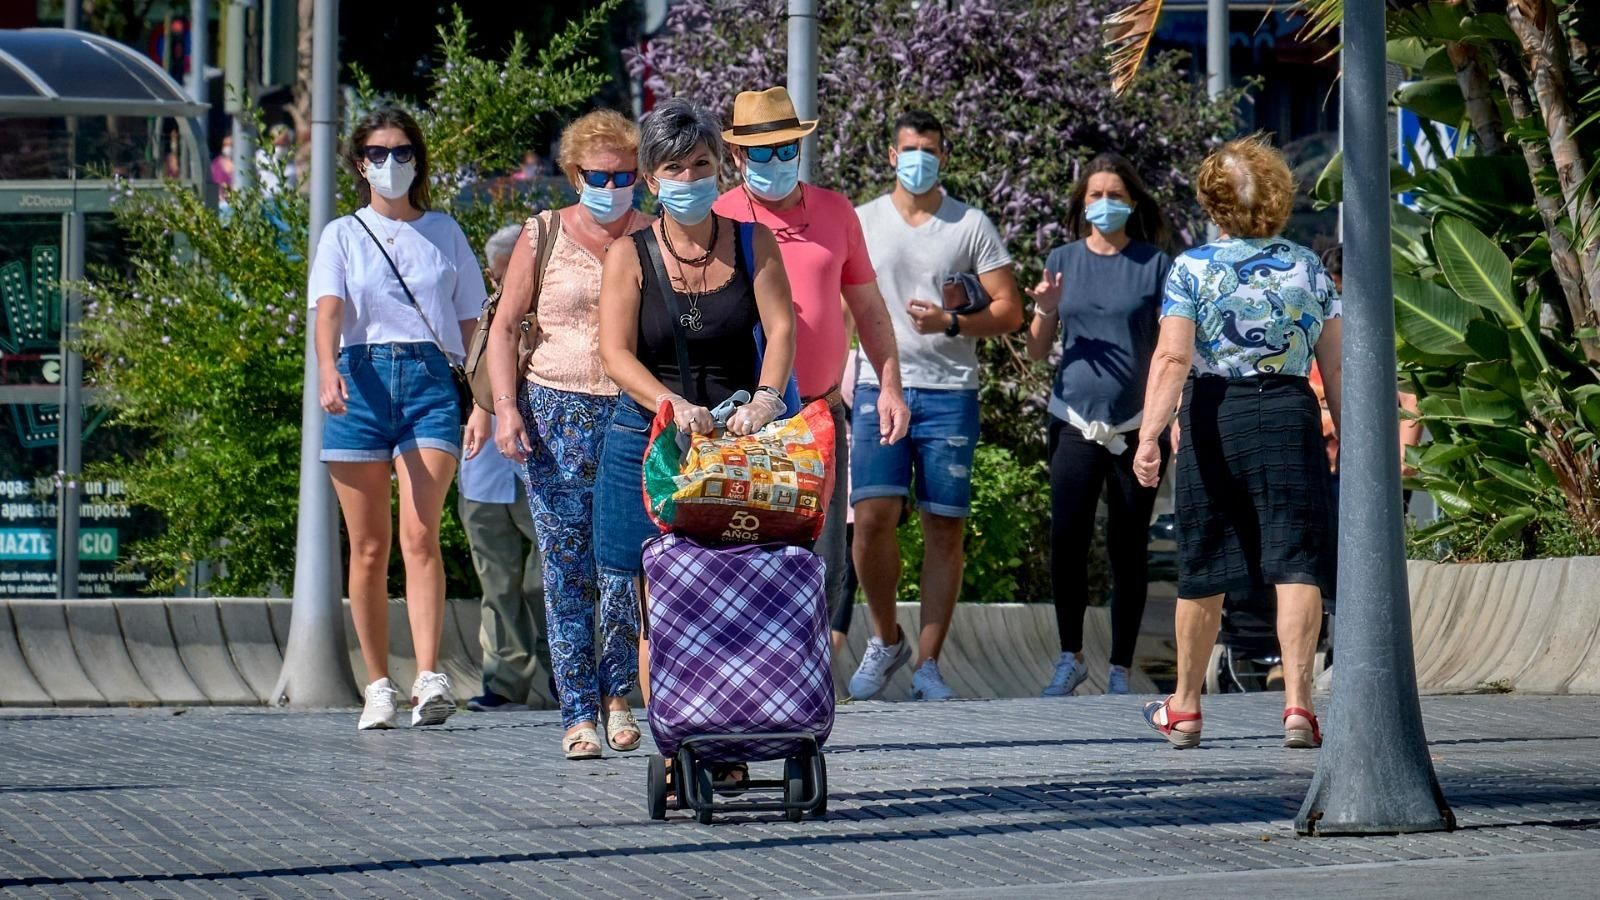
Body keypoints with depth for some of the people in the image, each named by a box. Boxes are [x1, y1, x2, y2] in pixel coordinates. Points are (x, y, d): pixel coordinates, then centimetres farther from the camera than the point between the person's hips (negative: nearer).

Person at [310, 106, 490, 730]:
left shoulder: (444, 233, 16)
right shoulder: (343, 235, 12)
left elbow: (470, 324, 17)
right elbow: (329, 309, -6)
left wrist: (482, 404, 6)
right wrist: (327, 369, -26)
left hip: (429, 380, -1)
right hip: (361, 380, 1)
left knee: (420, 534, -17)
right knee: (369, 548, 2)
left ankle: (429, 680, -25)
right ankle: (378, 686, 9)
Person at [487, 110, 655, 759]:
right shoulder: (543, 236, 7)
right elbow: (504, 327, 8)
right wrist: (505, 406, -5)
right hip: (556, 413, 0)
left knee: (625, 560, -9)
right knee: (566, 567, -2)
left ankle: (616, 689, 11)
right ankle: (579, 713, 3)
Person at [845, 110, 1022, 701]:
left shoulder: (971, 225, 6)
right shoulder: (862, 223, 10)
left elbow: (1009, 311, 4)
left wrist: (951, 322, -13)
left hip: (950, 392, 0)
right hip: (880, 386, 1)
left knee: (945, 526, -1)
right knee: (872, 515, -12)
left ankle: (928, 662, 5)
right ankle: (885, 640, 9)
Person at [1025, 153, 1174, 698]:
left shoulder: (1154, 264, 4)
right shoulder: (1063, 261, 10)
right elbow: (1037, 351, 12)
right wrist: (1046, 310, -8)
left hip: (1137, 423, -1)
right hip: (1075, 421, 1)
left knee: (1128, 546, 2)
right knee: (1066, 539, -10)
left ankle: (1120, 669, 9)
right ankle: (1070, 658, 3)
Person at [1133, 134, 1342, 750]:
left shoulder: (1192, 268, -2)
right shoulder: (1308, 267, 6)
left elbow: (1172, 358, -12)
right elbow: (1335, 365, 7)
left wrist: (1148, 435, -17)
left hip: (1215, 417, 0)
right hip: (1290, 415, 1)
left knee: (1204, 569, 11)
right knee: (1295, 562, -3)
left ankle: (1184, 707, 25)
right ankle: (1297, 701, -17)